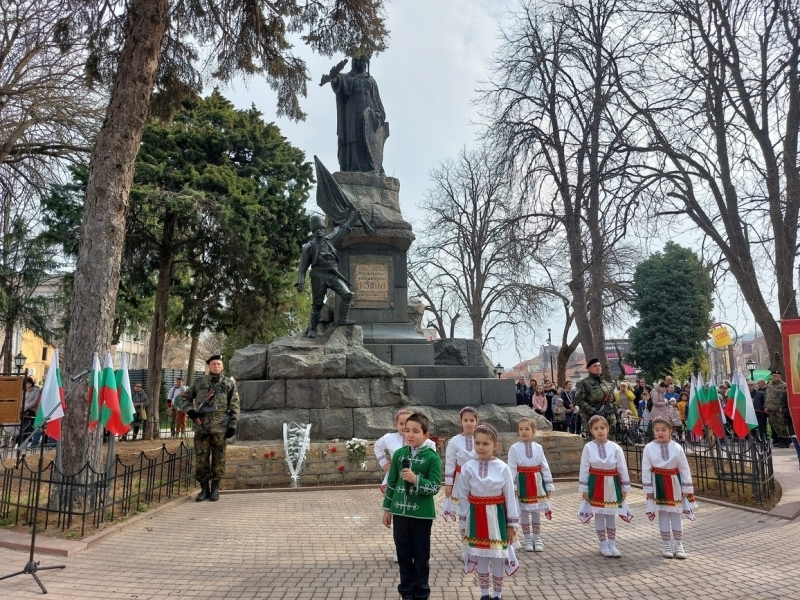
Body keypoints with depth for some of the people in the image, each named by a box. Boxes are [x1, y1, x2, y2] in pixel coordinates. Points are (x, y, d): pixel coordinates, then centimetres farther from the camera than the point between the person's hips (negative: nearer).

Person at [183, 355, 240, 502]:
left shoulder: (229, 383, 4)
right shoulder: (199, 382, 7)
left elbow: (234, 406, 3)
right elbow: (186, 397, 18)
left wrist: (232, 425, -4)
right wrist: (189, 410, -1)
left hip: (220, 427, -1)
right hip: (201, 426, 1)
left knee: (218, 459, 4)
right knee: (201, 458, 4)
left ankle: (215, 489, 15)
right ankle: (204, 488, 16)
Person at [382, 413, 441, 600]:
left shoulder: (432, 457, -10)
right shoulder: (399, 454, 2)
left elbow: (435, 487, -13)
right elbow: (391, 483, 9)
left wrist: (416, 479, -27)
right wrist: (387, 509, 11)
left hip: (422, 514, -3)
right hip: (400, 512, 4)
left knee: (421, 556, 9)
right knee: (403, 555, 14)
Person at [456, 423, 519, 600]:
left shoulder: (502, 468, -10)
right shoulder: (468, 468, -6)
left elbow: (510, 497, -3)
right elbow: (464, 497, 2)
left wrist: (511, 524, 0)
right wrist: (463, 523, 5)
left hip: (496, 517, -2)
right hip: (476, 517, 2)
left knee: (498, 557, 10)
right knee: (480, 557, 14)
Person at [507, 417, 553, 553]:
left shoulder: (538, 447, 0)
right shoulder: (514, 448, -9)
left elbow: (545, 467, 5)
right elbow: (512, 468, -8)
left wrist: (549, 485, 6)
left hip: (537, 482, 3)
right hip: (522, 482, -2)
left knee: (536, 511, 12)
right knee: (524, 511, 8)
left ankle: (536, 539, 26)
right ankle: (527, 540, 22)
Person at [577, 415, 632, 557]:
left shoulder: (615, 447, -5)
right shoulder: (588, 447, -8)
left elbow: (623, 469, 2)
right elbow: (584, 470, -4)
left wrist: (625, 489, 4)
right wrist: (584, 489, -4)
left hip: (612, 485, 1)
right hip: (596, 484, -1)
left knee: (611, 515, 11)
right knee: (599, 515, 8)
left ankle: (612, 544, 23)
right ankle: (603, 545, 21)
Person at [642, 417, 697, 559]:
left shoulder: (677, 447, -6)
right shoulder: (649, 448, -9)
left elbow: (684, 469, -1)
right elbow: (646, 470, -6)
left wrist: (687, 489, 0)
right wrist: (648, 490, -6)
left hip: (674, 483, 1)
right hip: (658, 484, -1)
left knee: (675, 514, 10)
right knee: (663, 514, 8)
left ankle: (679, 545, 19)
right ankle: (666, 545, 19)